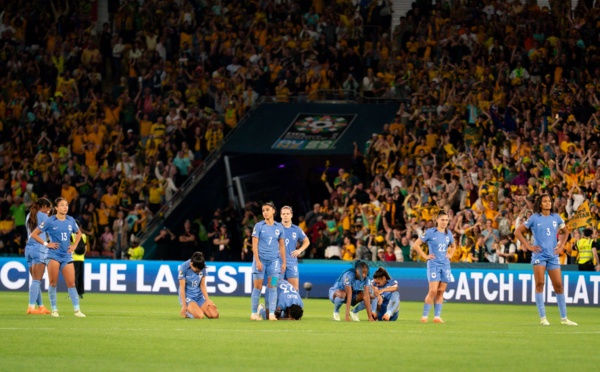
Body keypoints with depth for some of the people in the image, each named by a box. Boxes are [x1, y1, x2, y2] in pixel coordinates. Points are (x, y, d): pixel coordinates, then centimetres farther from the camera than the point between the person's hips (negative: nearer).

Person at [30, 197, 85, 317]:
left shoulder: (71, 221, 7)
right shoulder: (50, 222, -5)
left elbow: (78, 233, 27)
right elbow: (34, 234, -1)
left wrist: (74, 245, 12)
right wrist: (46, 244, -7)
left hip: (67, 256, 3)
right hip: (54, 255, -3)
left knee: (71, 283, -1)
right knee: (53, 283, -4)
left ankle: (77, 310, -1)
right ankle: (54, 310, 5)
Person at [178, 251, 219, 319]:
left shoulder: (202, 268, -4)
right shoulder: (184, 267, -17)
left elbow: (202, 285, 5)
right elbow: (182, 288, -14)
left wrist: (208, 300, -4)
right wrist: (184, 306, -14)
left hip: (199, 297, 5)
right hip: (187, 297, -5)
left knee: (215, 315, -13)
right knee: (199, 316, -30)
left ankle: (198, 308, 15)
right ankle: (187, 311, 3)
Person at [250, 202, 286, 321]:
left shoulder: (279, 227, 8)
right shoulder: (259, 226, 0)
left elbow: (282, 246, 13)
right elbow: (254, 244, -3)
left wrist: (284, 262, 9)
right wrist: (257, 261, -11)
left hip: (274, 260, 2)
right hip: (260, 260, -2)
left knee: (272, 287, -2)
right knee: (258, 287, 0)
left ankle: (272, 314, -1)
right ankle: (254, 313, 7)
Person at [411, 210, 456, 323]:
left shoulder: (448, 233, 10)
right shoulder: (430, 232, -5)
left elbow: (453, 246, 30)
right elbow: (416, 245, -4)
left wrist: (450, 255, 12)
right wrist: (425, 256, -7)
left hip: (445, 264, 5)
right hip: (434, 264, -5)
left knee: (441, 292, 3)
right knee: (433, 290, -14)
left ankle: (437, 316, 7)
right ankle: (425, 315, -7)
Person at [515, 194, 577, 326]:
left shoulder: (556, 217, 8)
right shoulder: (534, 218, -1)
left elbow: (565, 231, 25)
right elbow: (517, 232, 2)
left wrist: (561, 245, 11)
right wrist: (528, 246, -5)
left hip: (553, 255, 3)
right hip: (539, 254, -3)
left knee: (558, 285, 1)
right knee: (539, 284, -9)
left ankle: (564, 318, 9)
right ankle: (542, 317, -3)